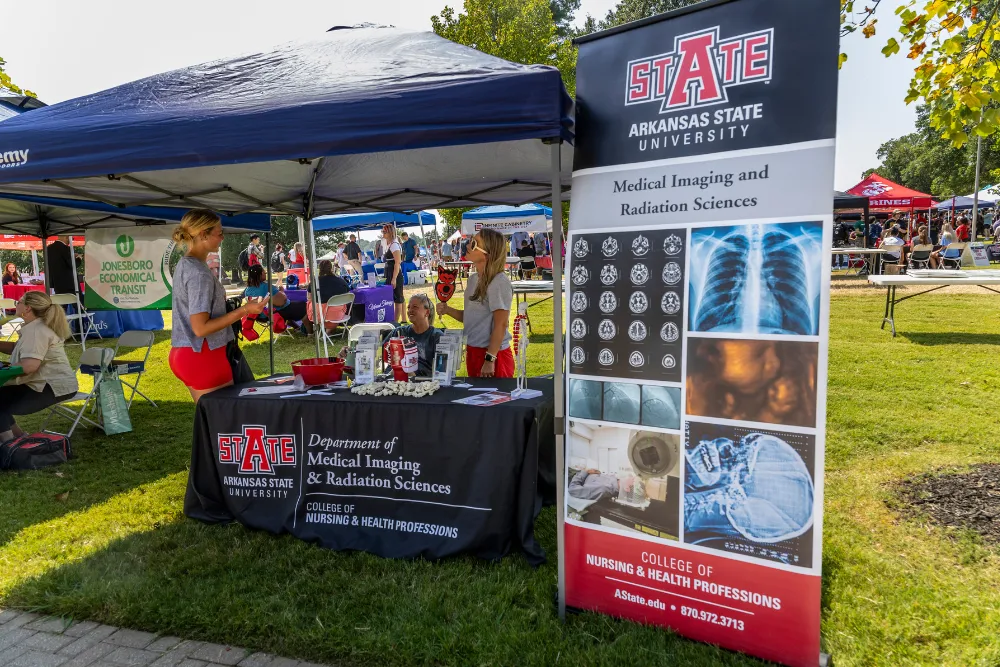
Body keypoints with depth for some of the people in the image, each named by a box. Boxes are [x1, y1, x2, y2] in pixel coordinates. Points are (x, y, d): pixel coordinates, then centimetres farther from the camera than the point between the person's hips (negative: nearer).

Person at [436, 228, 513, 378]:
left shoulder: (499, 282, -18)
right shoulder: (473, 279, 8)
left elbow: (501, 324, -19)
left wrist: (490, 360, -21)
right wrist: (448, 310, -1)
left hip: (493, 354, -8)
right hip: (472, 353, 8)